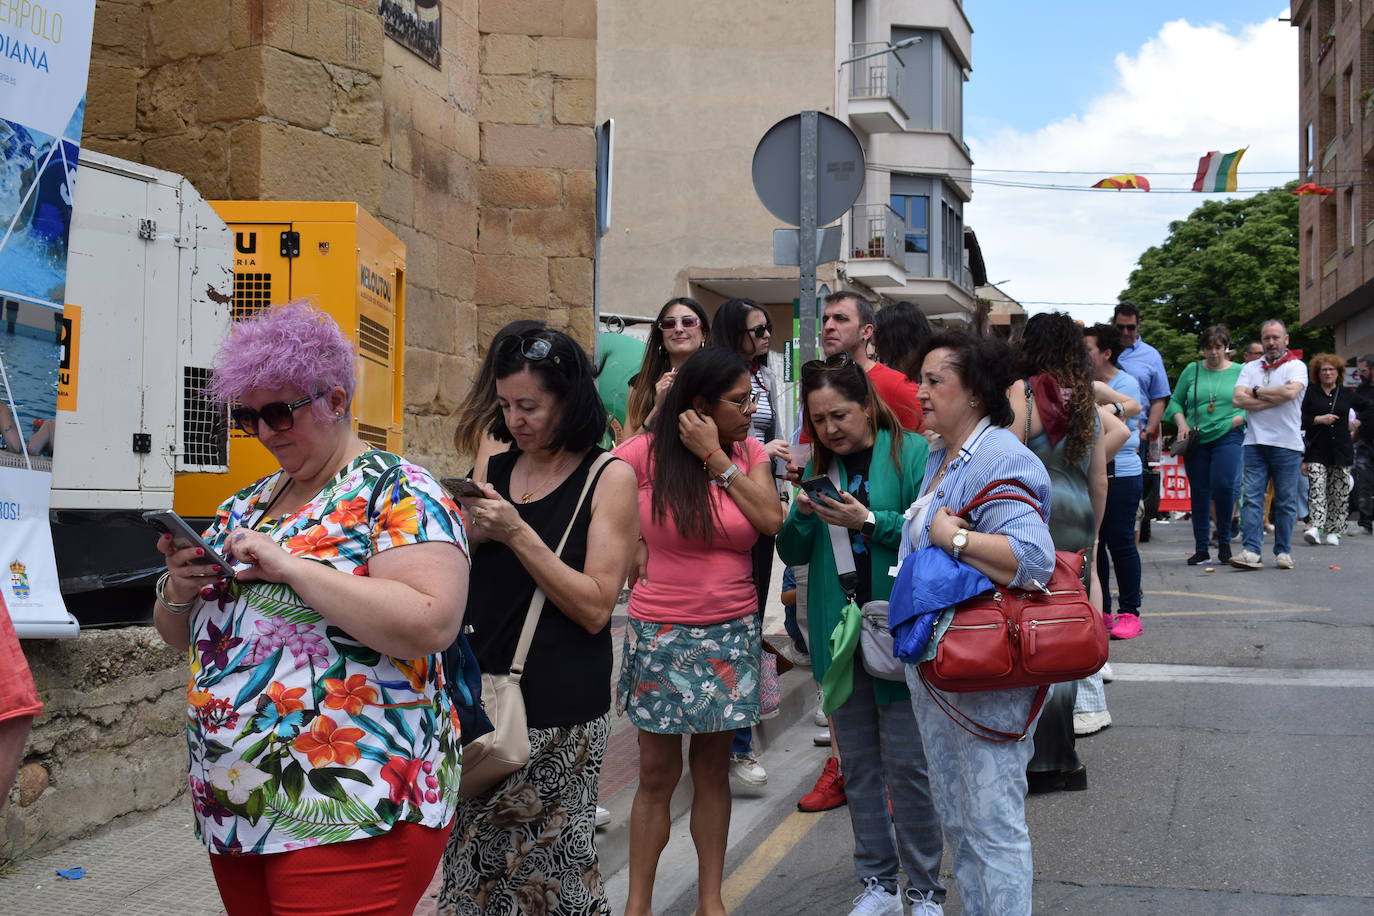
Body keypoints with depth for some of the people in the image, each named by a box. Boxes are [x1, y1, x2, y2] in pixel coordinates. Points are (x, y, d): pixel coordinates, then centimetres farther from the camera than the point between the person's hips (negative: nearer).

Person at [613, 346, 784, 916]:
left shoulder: (749, 452, 1)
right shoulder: (645, 452, -10)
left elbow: (770, 520, -12)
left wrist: (716, 457, -13)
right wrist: (633, 555, -6)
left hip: (731, 633, 3)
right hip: (660, 633, -3)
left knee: (713, 767, 11)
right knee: (658, 772, 3)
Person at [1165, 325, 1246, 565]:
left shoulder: (1240, 372, 7)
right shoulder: (1192, 371, 10)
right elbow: (1175, 402, 13)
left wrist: (1234, 421, -10)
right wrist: (1182, 425, -2)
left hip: (1227, 438, -2)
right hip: (1196, 439, 2)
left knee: (1223, 485, -18)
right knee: (1199, 492, 4)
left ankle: (1224, 543, 0)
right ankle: (1201, 549, 12)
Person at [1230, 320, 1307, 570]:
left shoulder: (1296, 366, 3)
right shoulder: (1250, 368, 14)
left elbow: (1291, 392, -17)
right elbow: (1238, 399, -1)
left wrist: (1256, 392, -4)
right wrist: (1276, 397, -8)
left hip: (1286, 443, -3)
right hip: (1255, 442, 3)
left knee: (1286, 500, 2)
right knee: (1252, 497, -5)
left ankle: (1283, 552, 10)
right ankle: (1251, 551, -9)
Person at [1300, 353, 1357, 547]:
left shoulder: (1346, 394, 9)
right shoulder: (1310, 393, 4)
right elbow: (1300, 420, -1)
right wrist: (1319, 419, -12)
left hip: (1341, 450, 2)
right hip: (1317, 451, -2)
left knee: (1339, 493, 3)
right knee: (1316, 488, -16)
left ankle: (1333, 531, 9)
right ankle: (1314, 527, -24)